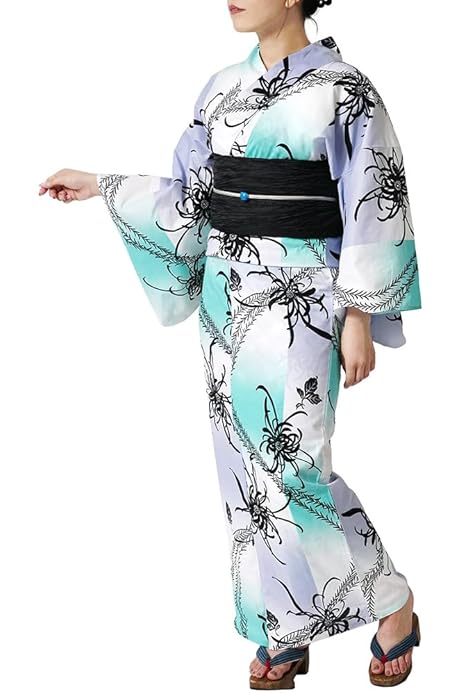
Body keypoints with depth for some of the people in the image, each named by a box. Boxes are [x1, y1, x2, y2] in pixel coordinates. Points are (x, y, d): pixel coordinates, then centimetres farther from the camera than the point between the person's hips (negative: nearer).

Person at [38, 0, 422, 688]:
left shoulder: (343, 89, -8)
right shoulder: (223, 88, 9)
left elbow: (375, 210, -9)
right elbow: (189, 196, 15)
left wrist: (360, 318, -11)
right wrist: (99, 185, 13)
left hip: (299, 298, -6)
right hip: (228, 295, 6)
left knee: (290, 467, -8)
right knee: (250, 467, 8)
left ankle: (394, 604, 12)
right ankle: (286, 636, 20)